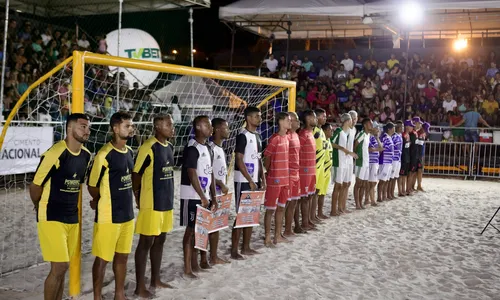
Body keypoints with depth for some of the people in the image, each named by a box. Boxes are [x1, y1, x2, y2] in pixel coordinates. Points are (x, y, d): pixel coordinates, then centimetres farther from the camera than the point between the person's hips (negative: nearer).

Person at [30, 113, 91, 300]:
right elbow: (35, 186, -10)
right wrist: (42, 209, 6)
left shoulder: (86, 155, 4)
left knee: (62, 268, 13)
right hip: (52, 218, -7)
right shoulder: (55, 153, -19)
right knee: (60, 267, -9)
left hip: (72, 218, 7)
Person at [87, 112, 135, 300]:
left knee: (122, 256, 16)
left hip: (127, 214, 7)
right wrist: (104, 203, 5)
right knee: (103, 259, 4)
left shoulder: (129, 152, 7)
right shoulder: (104, 155, -17)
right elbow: (92, 186, -10)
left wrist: (123, 201, 12)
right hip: (108, 216, -7)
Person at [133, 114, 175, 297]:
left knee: (159, 241, 16)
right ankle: (140, 286, 10)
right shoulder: (148, 148, -17)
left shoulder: (169, 147, 9)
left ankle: (155, 280, 29)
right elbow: (135, 175, -13)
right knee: (146, 243, 0)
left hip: (166, 203, 8)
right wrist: (139, 200, -5)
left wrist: (169, 198, 14)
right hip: (151, 204, -8)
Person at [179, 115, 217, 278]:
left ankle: (195, 264, 24)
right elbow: (192, 174, -19)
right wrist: (203, 197, -18)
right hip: (192, 197, -8)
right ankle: (187, 269, 5)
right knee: (191, 230, -3)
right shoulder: (192, 148, -15)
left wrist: (213, 197, 12)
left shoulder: (207, 148, 13)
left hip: (204, 196, 8)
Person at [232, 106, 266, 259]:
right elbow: (239, 160, -17)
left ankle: (246, 247, 21)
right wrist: (250, 180, -18)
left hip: (255, 181, 8)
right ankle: (234, 250, 2)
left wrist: (262, 178, 10)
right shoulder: (243, 135, -13)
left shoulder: (257, 136, 13)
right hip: (243, 181, -8)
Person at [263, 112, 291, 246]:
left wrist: (287, 175, 11)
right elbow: (267, 158, -10)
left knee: (281, 208, 14)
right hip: (274, 180, -8)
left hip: (285, 179, 8)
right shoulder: (274, 139, -16)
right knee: (270, 209, 0)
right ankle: (267, 238, 8)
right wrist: (270, 173, 1)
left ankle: (278, 236, 24)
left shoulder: (286, 137, 8)